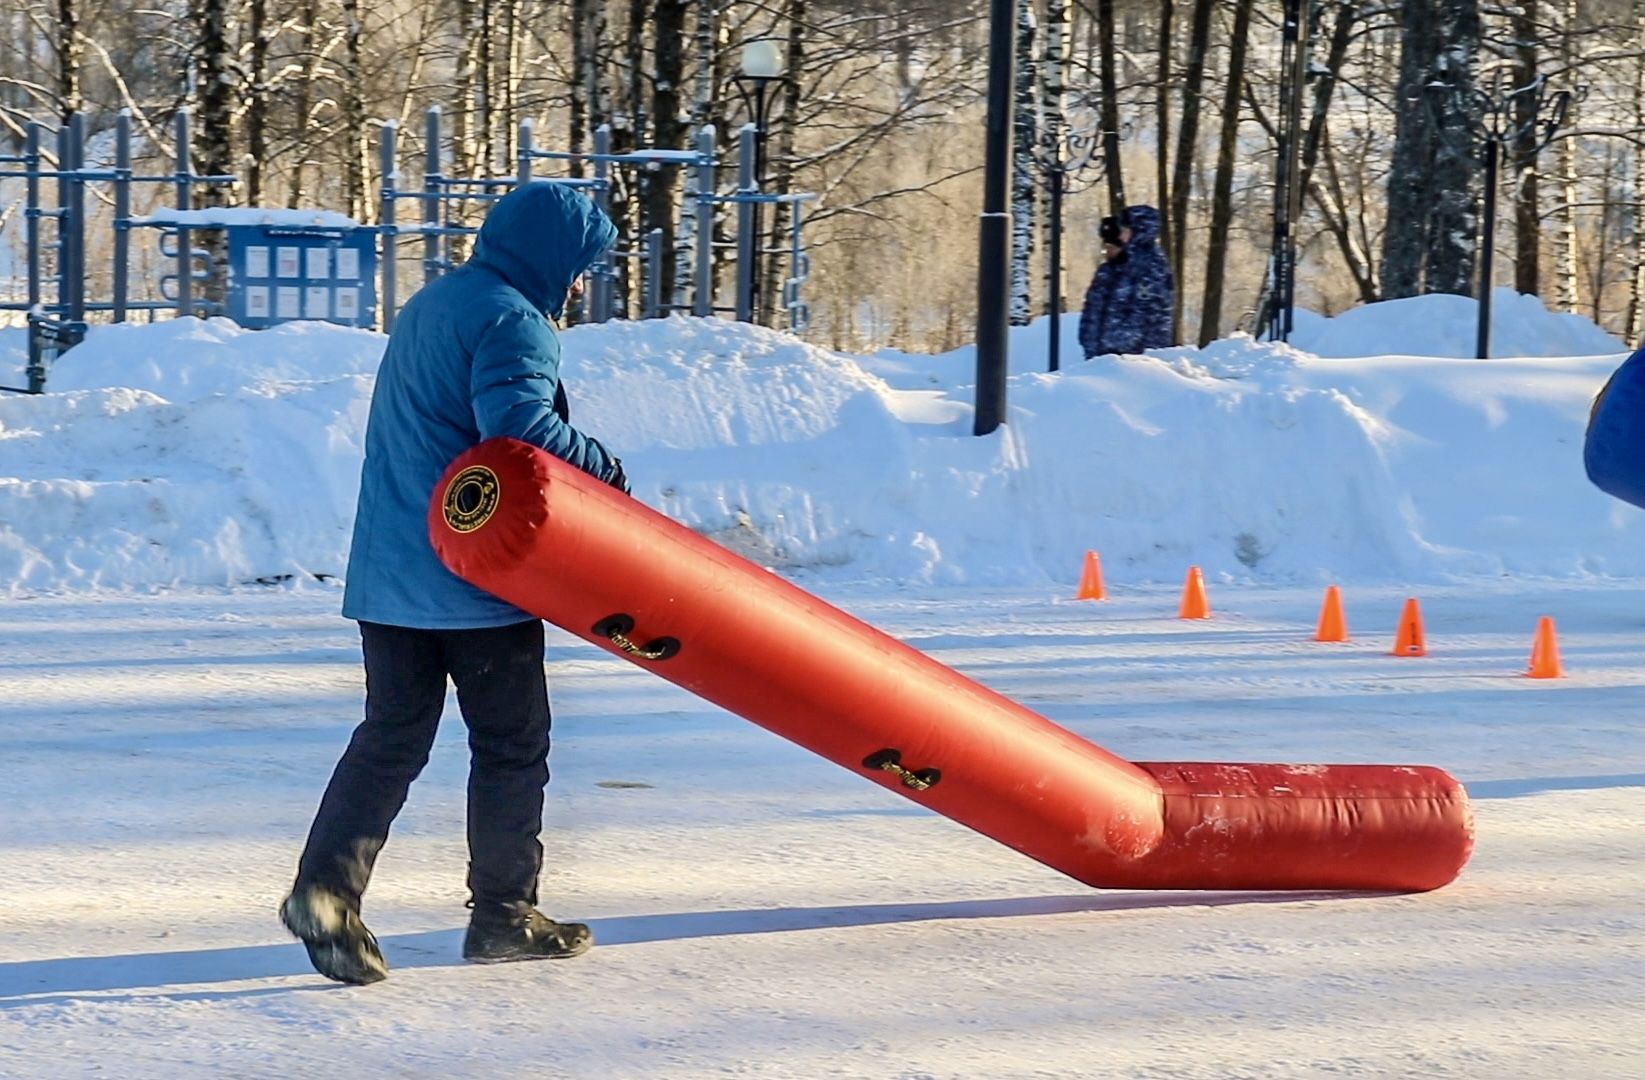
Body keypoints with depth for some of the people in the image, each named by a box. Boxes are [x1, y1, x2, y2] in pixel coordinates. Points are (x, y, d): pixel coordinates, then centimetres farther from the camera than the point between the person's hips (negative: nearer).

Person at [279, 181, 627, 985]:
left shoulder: (428, 307, 19)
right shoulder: (513, 323, -12)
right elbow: (520, 424, -27)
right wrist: (602, 468, -12)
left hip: (388, 576, 8)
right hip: (477, 578, -8)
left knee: (391, 738, 7)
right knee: (512, 745, 5)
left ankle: (327, 883, -10)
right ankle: (503, 914, 11)